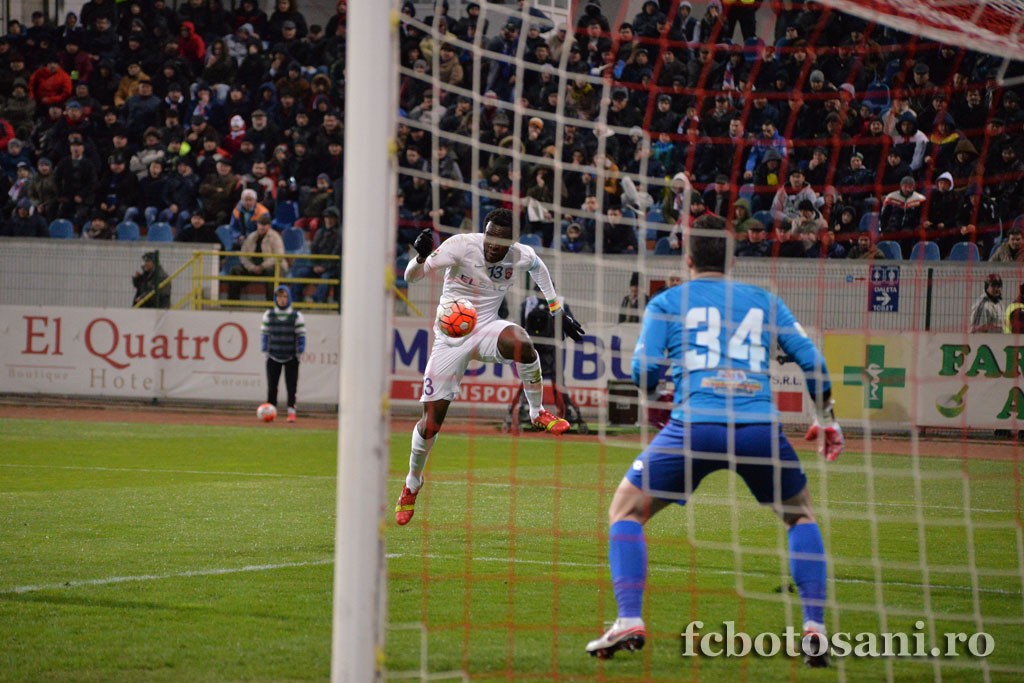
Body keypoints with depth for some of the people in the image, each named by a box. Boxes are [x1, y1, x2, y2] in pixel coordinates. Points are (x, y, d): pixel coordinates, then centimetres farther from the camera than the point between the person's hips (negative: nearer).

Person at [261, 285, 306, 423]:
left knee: (291, 386, -3)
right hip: (273, 357, 2)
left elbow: (301, 335, 1)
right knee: (271, 386, 1)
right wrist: (265, 350, 0)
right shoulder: (268, 314, 6)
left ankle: (291, 411, 3)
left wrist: (299, 353, -5)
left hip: (291, 357, -2)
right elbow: (264, 333, 8)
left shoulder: (296, 316, 1)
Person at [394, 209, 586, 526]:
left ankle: (538, 413, -12)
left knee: (521, 342, -36)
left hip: (486, 329, 1)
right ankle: (412, 483, 23)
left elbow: (538, 267, 19)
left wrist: (557, 309, 20)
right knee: (432, 419, -3)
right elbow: (411, 276, -24)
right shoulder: (462, 245, -19)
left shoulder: (521, 256, -8)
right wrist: (421, 257, -46)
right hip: (450, 338, -1)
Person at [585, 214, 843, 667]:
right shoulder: (764, 302, 20)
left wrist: (649, 387, 28)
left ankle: (629, 622, -1)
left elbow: (644, 371, 4)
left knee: (625, 511, 15)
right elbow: (811, 360, 16)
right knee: (801, 516, 25)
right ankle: (815, 628, 12)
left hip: (695, 424, -2)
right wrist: (826, 418, 28)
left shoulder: (667, 302, 14)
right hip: (761, 427, 2)